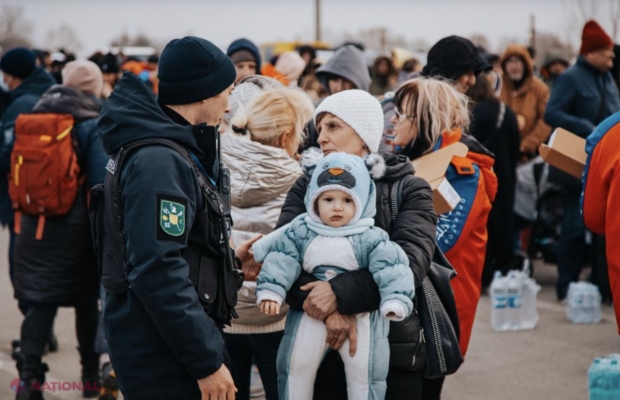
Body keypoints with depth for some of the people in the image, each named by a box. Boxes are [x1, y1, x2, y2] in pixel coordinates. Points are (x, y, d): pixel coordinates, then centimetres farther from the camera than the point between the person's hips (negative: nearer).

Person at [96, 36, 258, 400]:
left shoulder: (172, 150, 11)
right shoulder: (159, 162, -21)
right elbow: (158, 272, -27)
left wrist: (227, 258, 17)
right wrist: (208, 361, -24)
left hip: (171, 340, 10)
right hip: (161, 349, -10)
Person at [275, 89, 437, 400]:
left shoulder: (409, 189, 1)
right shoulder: (306, 186, 8)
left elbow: (411, 259, -15)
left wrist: (340, 293, -26)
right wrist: (327, 309, -23)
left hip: (392, 348, -2)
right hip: (320, 346, 2)